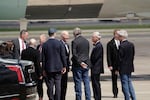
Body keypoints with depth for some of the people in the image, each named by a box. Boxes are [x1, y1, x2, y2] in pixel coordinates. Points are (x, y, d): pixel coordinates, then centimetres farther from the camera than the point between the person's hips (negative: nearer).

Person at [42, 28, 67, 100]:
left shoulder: (45, 45, -2)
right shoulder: (59, 43, -6)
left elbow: (43, 58, 1)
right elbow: (63, 56, -5)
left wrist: (43, 69, 8)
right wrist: (64, 66, 3)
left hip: (49, 68, 1)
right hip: (58, 68, -1)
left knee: (50, 85, 6)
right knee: (58, 85, 2)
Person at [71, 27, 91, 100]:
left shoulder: (74, 41, -11)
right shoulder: (86, 41, 7)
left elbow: (74, 54, -16)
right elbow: (88, 52, 12)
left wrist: (80, 62, -12)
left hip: (77, 65, -5)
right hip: (86, 64, 5)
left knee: (78, 83, 1)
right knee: (86, 83, 8)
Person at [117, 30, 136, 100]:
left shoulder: (122, 46, -19)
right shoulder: (131, 45, 3)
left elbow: (120, 58, -17)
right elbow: (133, 55, 8)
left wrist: (117, 68, -9)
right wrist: (130, 63, 17)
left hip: (123, 68, -7)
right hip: (130, 67, 7)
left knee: (125, 84, 1)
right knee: (129, 82, 18)